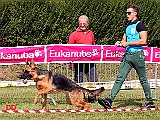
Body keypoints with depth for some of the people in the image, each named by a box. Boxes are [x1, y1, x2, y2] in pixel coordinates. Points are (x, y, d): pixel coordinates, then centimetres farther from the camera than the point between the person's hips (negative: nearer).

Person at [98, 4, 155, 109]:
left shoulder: (140, 25, -6)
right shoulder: (128, 27, 18)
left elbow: (143, 41, -15)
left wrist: (128, 43, -14)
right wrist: (120, 43, 3)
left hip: (137, 55, -7)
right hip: (127, 54, 7)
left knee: (143, 79, 2)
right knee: (120, 78, -3)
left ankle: (150, 101, 13)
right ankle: (110, 100, -11)